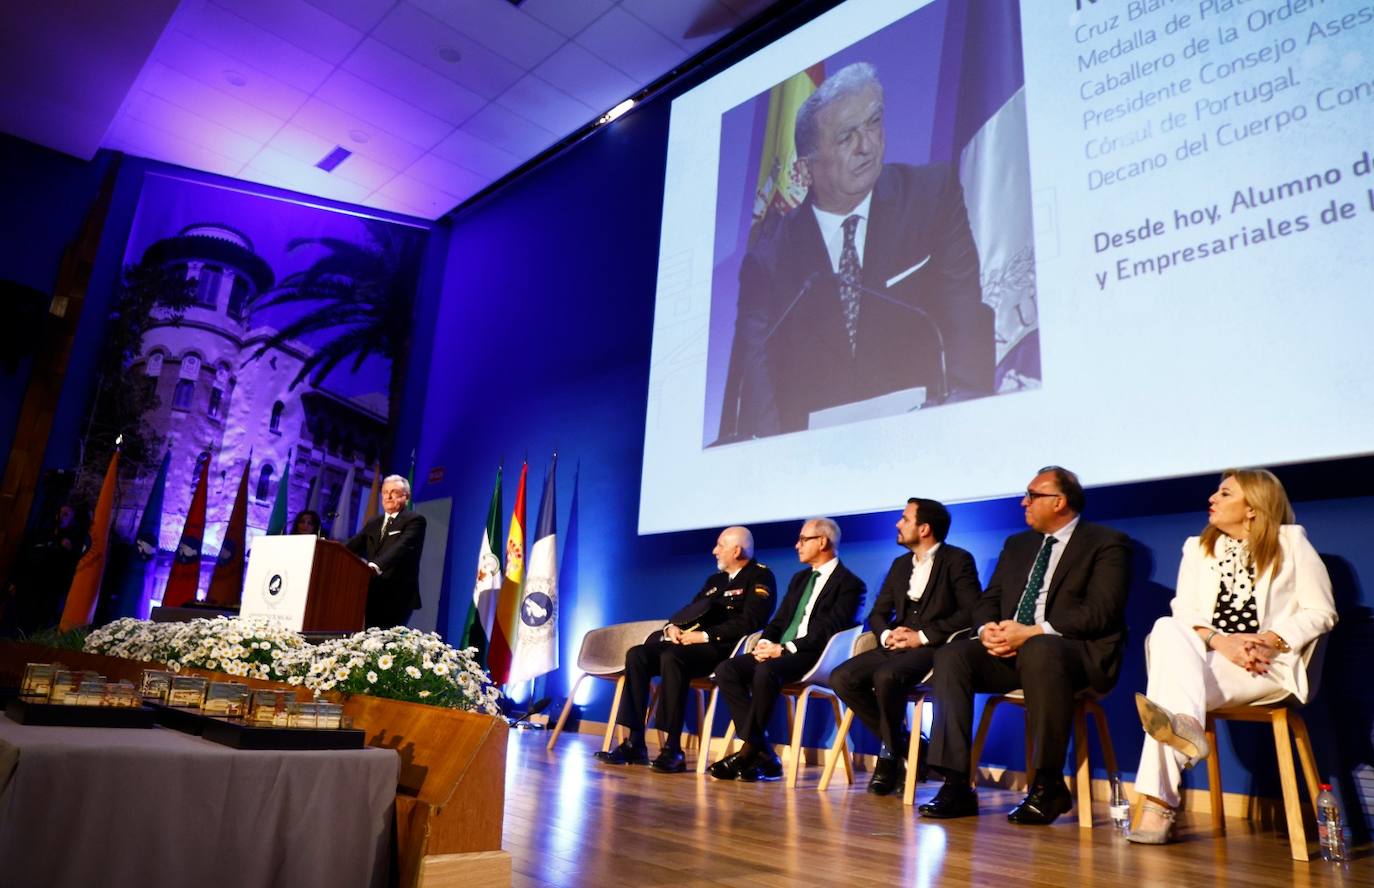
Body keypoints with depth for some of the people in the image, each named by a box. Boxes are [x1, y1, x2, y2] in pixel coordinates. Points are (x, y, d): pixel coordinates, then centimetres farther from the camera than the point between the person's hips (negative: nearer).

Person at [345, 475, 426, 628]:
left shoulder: (414, 520, -2)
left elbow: (402, 546, -19)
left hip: (397, 596, -6)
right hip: (373, 594, 6)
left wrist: (376, 565, -35)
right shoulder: (373, 523, 21)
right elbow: (353, 546, 12)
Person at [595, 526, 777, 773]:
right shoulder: (714, 579, 25)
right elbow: (689, 611, 23)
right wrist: (672, 627, -1)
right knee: (636, 655, -12)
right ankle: (635, 743, -12)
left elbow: (749, 621, -14)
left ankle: (673, 749, -29)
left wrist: (705, 635, -18)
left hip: (723, 648, -8)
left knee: (671, 658, -34)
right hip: (690, 642, 8)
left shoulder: (759, 577, 0)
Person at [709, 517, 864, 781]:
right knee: (726, 669, -15)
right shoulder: (799, 579, 23)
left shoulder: (849, 584, -2)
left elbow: (829, 631, -13)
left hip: (813, 657, -8)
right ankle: (761, 752, -16)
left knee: (766, 671, -36)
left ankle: (748, 751, -19)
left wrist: (784, 649, -19)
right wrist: (766, 643, -2)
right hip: (779, 653, 8)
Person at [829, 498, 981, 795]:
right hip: (897, 646, 7)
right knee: (842, 678, -16)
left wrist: (923, 636, -16)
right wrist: (886, 634, -5)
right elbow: (877, 613, 19)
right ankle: (901, 743, -2)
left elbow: (971, 611, -12)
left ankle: (892, 752, -8)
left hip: (934, 648, -7)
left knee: (885, 677, -34)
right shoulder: (900, 564, 19)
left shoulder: (958, 560, 0)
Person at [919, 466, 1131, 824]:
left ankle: (1048, 785, -23)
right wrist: (987, 629, -7)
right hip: (1010, 649, 6)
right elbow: (987, 600, 18)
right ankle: (956, 785, -20)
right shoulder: (1017, 545, 22)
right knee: (951, 655, -20)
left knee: (1038, 651, -39)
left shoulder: (1107, 543, 1)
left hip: (1075, 650, -6)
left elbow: (1100, 612, -12)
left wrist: (1032, 633, -20)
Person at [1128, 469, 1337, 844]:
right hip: (1209, 658, 4)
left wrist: (1270, 641, -13)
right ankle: (1186, 724, -45)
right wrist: (1220, 641, -13)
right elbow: (1184, 612, 8)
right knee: (1166, 630, -32)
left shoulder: (1291, 542, 11)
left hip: (1270, 666, -3)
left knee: (1172, 679, -31)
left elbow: (1321, 612, 3)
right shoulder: (1198, 548, 20)